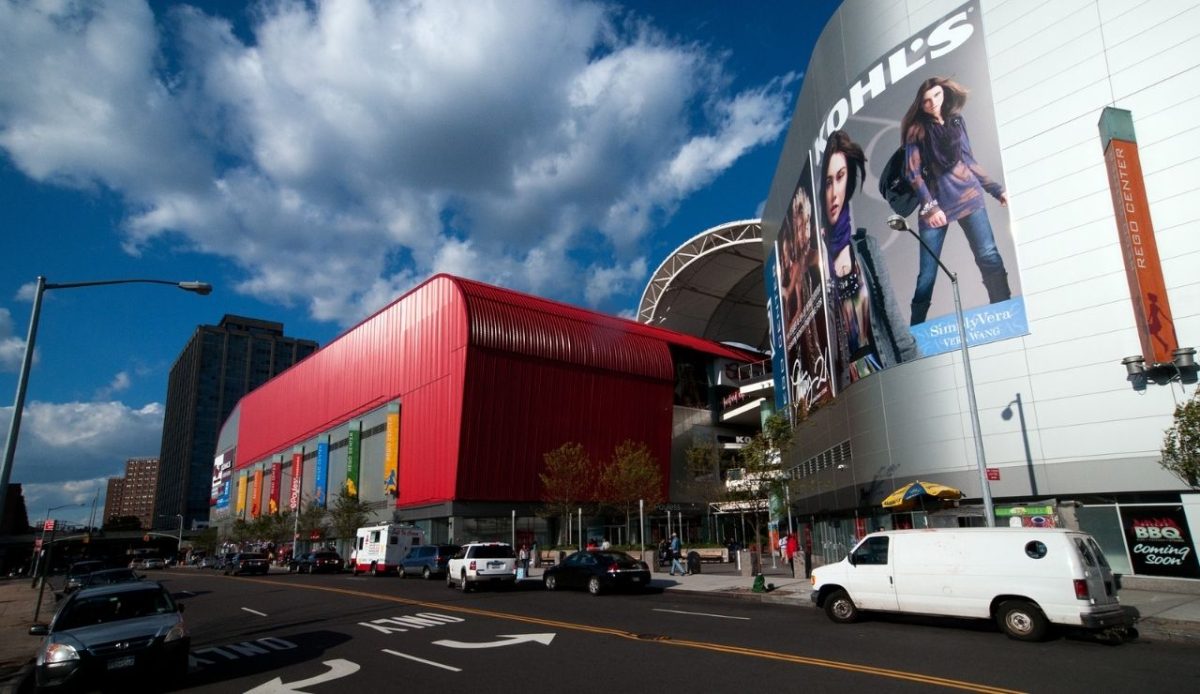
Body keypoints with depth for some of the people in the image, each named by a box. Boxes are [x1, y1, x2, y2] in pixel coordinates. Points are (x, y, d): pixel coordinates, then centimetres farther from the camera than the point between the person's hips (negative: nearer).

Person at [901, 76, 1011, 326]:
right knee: (927, 273, -3)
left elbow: (969, 161, 20)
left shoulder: (956, 120, 14)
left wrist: (996, 189, 17)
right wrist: (929, 207, -12)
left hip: (969, 197, 3)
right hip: (935, 204, -3)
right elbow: (912, 173, -3)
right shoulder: (917, 130, 3)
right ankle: (916, 328, 7)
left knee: (989, 256, -10)